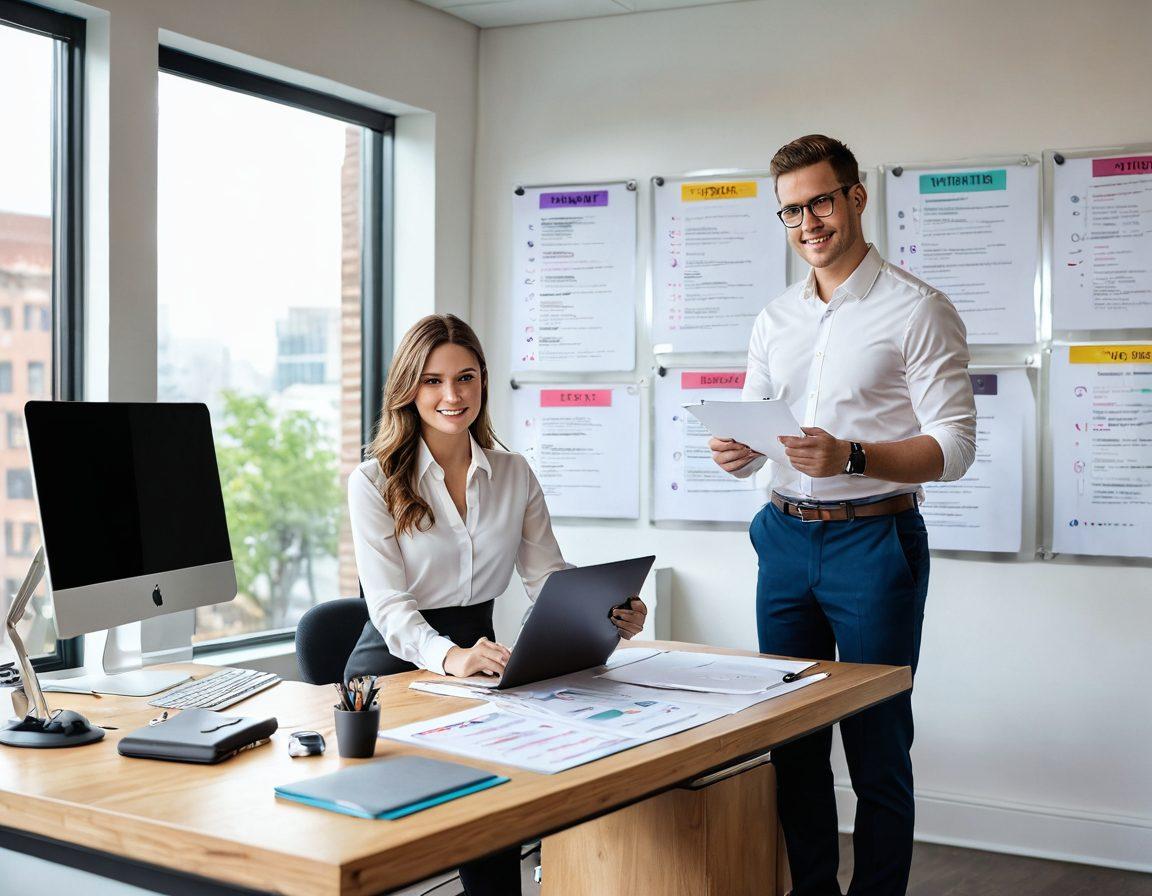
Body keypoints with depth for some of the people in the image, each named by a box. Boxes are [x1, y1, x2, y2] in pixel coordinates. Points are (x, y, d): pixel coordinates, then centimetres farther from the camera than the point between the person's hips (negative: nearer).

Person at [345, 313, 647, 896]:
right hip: (394, 663, -3)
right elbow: (389, 606, -13)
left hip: (477, 660, 3)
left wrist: (606, 615, -16)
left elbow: (549, 579, 6)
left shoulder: (514, 475, 10)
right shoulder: (374, 482, -3)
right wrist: (447, 657, -33)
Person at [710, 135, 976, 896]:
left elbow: (955, 447, -11)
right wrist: (734, 455, -10)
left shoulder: (918, 311, -5)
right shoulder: (775, 320, 12)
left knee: (877, 747, 2)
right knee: (791, 737, 12)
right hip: (787, 539, 6)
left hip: (874, 541, -5)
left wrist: (850, 457, -27)